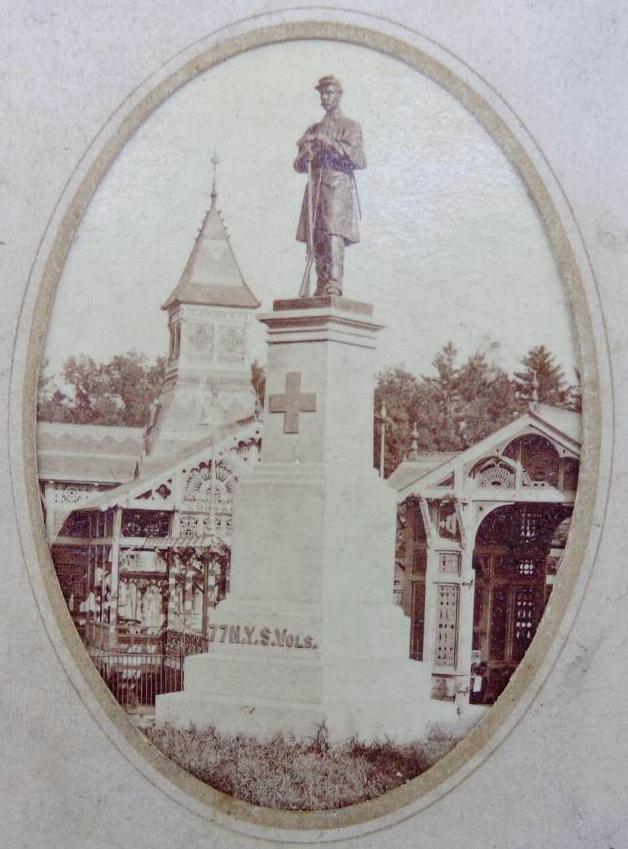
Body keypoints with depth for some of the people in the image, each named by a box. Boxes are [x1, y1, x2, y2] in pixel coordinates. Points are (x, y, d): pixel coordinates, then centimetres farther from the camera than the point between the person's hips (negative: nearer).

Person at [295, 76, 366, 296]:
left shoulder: (351, 126, 9)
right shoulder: (314, 129, 23)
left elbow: (354, 155, -7)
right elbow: (299, 165, 19)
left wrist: (326, 141, -11)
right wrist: (305, 155, -5)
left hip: (338, 186, -5)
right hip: (315, 186, 5)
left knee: (334, 236, -19)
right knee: (317, 240, -2)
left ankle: (334, 286, -27)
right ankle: (321, 288, -1)